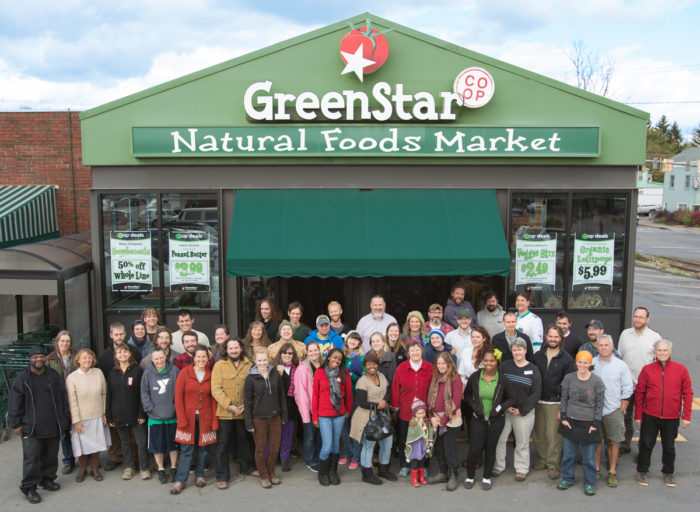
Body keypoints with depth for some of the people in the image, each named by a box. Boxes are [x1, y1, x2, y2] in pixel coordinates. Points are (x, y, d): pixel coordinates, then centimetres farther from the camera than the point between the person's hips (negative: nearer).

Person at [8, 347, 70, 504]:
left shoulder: (54, 376, 5)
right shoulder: (22, 379, -3)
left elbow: (63, 398, 11)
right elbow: (14, 403, -2)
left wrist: (66, 418, 11)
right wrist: (15, 424, -4)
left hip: (53, 426, 3)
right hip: (31, 427, -3)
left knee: (51, 455, 13)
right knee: (31, 458, -2)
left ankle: (47, 479, 31)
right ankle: (29, 488, 9)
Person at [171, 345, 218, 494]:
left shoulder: (211, 375, 3)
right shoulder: (184, 372, -4)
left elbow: (213, 399, 4)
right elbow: (178, 397, -5)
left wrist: (215, 421, -2)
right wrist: (182, 419, -11)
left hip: (205, 419, 2)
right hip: (188, 418, -2)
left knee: (203, 447, 9)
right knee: (186, 449, -1)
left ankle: (199, 475, 27)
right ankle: (180, 481, 8)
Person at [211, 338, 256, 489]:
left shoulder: (248, 365, 4)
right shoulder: (219, 365, -4)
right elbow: (216, 389, -11)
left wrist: (246, 405, -11)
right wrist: (229, 406, -18)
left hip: (244, 412, 3)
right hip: (224, 413, -3)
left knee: (244, 440, 18)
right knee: (223, 444, 3)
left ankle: (247, 467, 37)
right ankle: (222, 476, 13)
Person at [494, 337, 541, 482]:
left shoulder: (533, 370, 0)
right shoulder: (505, 366, 1)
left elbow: (536, 393, -3)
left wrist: (521, 410, -9)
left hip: (524, 412, -1)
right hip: (504, 410, 1)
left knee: (522, 441, 7)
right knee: (499, 438, 3)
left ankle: (521, 469, 21)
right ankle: (498, 466, 18)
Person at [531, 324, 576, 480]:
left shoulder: (566, 359, -3)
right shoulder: (537, 356, 7)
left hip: (556, 403, -4)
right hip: (538, 402, 4)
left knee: (553, 435, -2)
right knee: (538, 433, 8)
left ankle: (553, 465, 10)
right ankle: (544, 459, 25)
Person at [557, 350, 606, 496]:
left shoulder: (597, 381, -8)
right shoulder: (568, 378, -2)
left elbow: (600, 405, -3)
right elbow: (564, 399, 5)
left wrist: (595, 424, -5)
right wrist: (563, 418, 1)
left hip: (589, 424, -2)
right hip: (570, 422, 2)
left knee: (589, 456, 6)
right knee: (568, 454, 11)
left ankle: (589, 483, 23)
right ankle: (567, 479, 30)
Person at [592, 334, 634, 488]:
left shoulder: (621, 365, -1)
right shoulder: (591, 364, 2)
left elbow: (627, 390, 2)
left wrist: (621, 412, -1)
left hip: (613, 410, -1)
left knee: (613, 441, 5)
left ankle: (612, 471, 17)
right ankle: (596, 469, 21)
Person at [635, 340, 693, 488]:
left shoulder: (681, 370, -2)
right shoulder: (647, 370, -3)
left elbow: (687, 393, 1)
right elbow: (639, 393, 1)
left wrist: (686, 416, -2)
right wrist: (638, 415, 1)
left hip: (672, 417, 0)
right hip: (650, 416, 0)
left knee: (669, 446, 14)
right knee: (646, 444, 8)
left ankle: (668, 473, 32)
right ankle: (642, 471, 24)